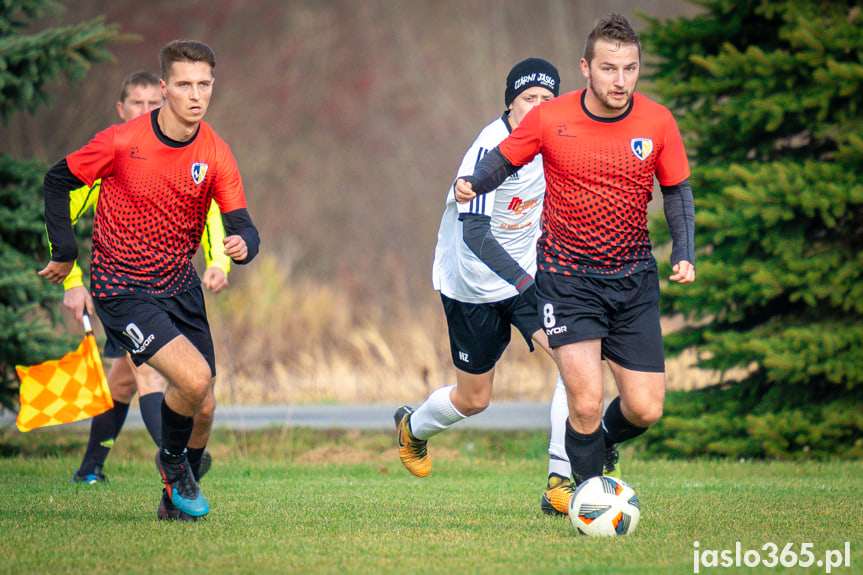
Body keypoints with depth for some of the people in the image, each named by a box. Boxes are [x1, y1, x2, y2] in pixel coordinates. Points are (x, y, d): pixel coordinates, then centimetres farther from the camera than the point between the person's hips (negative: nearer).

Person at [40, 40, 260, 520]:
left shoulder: (216, 155, -6)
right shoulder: (122, 143, -17)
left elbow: (241, 226, -7)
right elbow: (58, 181, -2)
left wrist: (242, 244, -31)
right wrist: (65, 253, -2)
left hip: (181, 287, 5)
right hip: (122, 293, -5)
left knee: (202, 410, 6)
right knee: (195, 378, -23)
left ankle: (176, 493, 34)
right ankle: (172, 459, 7)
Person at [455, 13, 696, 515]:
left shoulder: (658, 123, -4)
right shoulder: (549, 120, -10)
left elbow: (678, 191, 8)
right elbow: (504, 159, 5)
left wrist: (685, 253, -6)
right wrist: (473, 185, -16)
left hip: (634, 280, 3)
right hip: (567, 278, -3)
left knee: (645, 409, 0)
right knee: (587, 402, -18)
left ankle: (600, 445, 34)